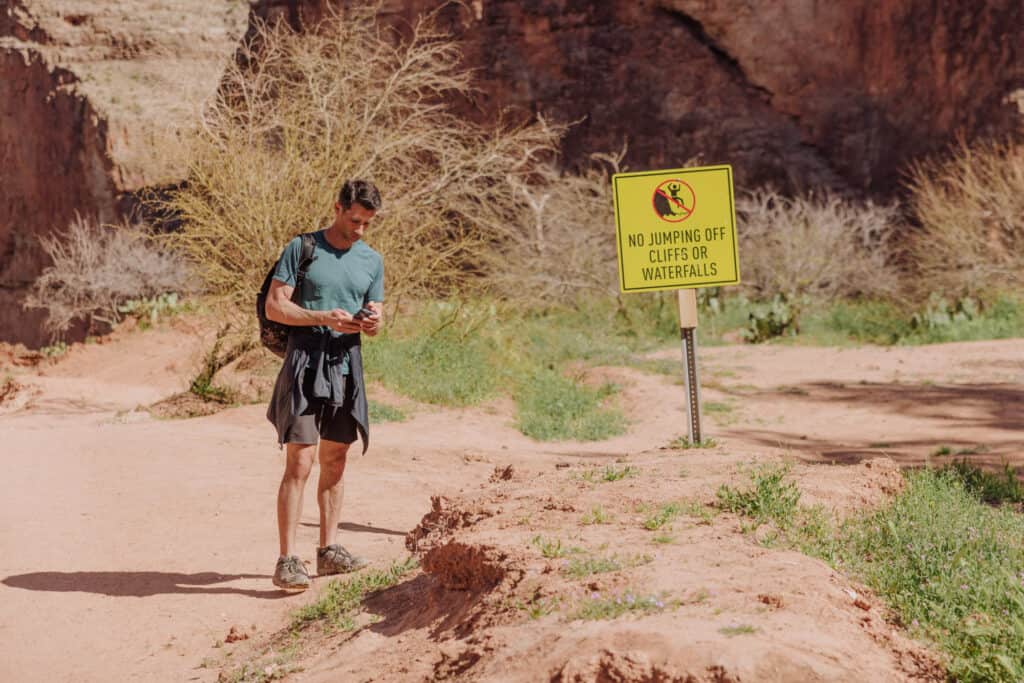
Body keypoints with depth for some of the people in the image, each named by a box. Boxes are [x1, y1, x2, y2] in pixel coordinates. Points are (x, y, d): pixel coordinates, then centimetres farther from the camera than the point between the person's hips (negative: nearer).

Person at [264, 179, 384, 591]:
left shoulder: (372, 261, 13)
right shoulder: (302, 249, -2)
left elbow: (376, 325, 14)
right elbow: (274, 307, -7)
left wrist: (371, 322, -10)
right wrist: (324, 317, -19)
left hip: (347, 365, 6)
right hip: (305, 361, -5)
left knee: (335, 461, 11)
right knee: (299, 462, -12)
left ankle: (329, 550, 20)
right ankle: (287, 561, -12)